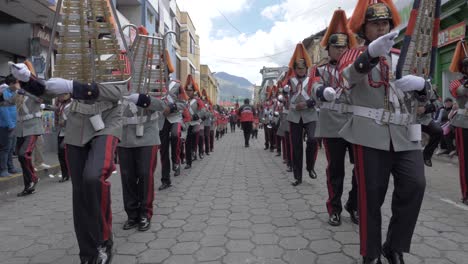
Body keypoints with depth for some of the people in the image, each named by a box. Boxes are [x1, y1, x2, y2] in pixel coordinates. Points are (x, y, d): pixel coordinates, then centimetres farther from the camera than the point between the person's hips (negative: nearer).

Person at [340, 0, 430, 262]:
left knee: (415, 185, -7)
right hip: (371, 133, -4)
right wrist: (371, 52, -41)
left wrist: (420, 83, -11)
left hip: (406, 134, 4)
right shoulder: (355, 54, 4)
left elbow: (425, 94, 14)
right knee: (371, 194, -1)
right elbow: (347, 77, -21)